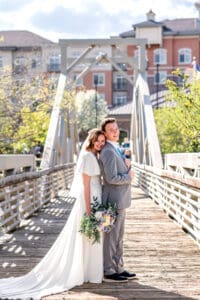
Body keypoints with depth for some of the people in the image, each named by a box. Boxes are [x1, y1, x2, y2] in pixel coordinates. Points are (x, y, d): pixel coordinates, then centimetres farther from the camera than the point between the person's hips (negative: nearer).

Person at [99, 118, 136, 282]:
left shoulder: (116, 149, 15)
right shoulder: (108, 151, -18)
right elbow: (111, 178, -25)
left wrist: (127, 165, -2)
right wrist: (129, 177, -10)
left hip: (120, 199, 10)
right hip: (114, 200, -10)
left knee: (119, 236, 15)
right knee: (111, 236, -1)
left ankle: (118, 268, 24)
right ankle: (109, 272, 7)